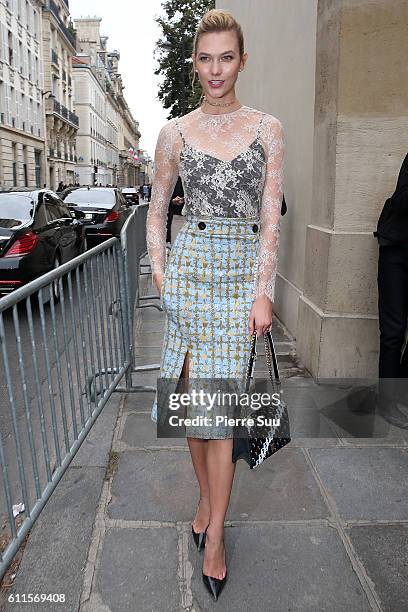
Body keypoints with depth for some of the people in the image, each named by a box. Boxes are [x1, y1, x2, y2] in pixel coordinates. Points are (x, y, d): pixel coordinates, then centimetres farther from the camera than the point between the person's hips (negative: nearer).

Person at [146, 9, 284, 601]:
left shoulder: (268, 128, 6)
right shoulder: (175, 132, 7)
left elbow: (271, 217, 0)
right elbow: (157, 210, 13)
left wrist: (264, 292, -7)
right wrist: (159, 274, 2)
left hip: (244, 269, -1)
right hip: (190, 263, 1)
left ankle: (215, 534, 14)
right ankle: (206, 496, 30)